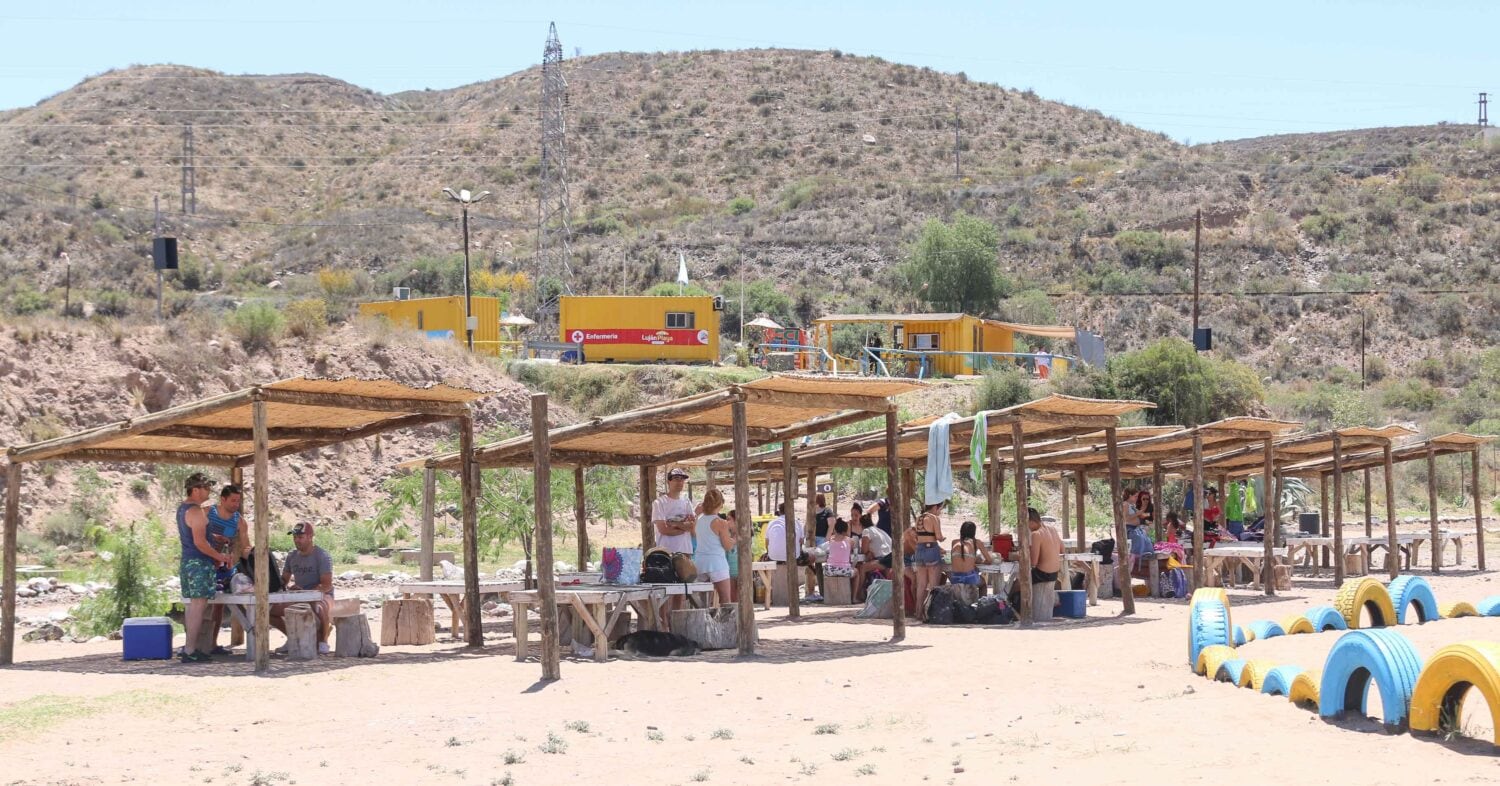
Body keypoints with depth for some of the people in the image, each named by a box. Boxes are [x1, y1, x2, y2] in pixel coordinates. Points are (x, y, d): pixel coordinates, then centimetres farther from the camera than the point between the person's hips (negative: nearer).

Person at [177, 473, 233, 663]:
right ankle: (190, 651, -10)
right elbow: (200, 542, -22)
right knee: (198, 606, -8)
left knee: (193, 605, 15)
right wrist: (219, 556, -11)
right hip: (199, 563, -10)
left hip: (187, 561, 10)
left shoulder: (182, 509, 15)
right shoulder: (196, 512, -16)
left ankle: (190, 647, 19)